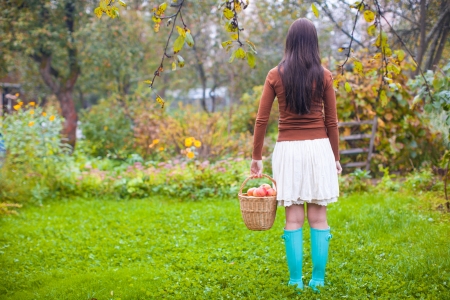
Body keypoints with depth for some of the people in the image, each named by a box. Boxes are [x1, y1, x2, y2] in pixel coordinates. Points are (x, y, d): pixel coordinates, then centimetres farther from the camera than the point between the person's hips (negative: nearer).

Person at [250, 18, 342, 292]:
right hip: (319, 148, 0)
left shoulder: (275, 75, 0)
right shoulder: (324, 75, -1)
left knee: (294, 219, 5)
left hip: (288, 149, 0)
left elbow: (261, 120, -1)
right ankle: (318, 280, 9)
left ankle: (296, 281, 7)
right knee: (318, 218, 6)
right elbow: (331, 122, 1)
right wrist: (336, 157, 11)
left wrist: (257, 157, 7)